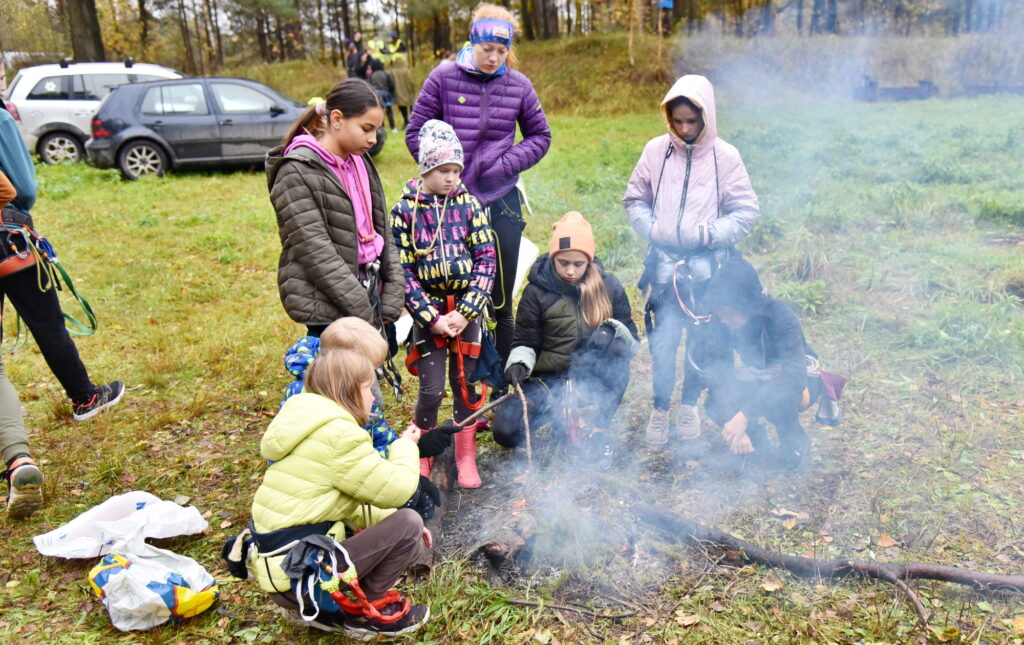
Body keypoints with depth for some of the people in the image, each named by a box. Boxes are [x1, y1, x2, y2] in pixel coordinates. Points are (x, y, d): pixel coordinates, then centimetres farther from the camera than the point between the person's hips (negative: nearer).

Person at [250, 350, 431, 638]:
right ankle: (366, 610, 5)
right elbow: (396, 489, -16)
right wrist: (406, 446, 4)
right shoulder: (338, 434, -18)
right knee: (408, 524, -10)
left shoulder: (316, 428, 14)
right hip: (300, 576, -10)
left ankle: (318, 608, 13)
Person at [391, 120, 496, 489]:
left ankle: (466, 458, 24)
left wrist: (466, 312, -11)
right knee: (431, 389, -2)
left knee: (466, 383, 8)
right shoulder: (405, 210, -3)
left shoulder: (468, 205, 1)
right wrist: (431, 317, -12)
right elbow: (403, 270, -5)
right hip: (428, 312, -2)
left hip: (467, 311, 2)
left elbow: (486, 259, -3)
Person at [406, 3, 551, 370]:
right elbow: (416, 132, 3)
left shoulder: (518, 85, 2)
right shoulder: (443, 78, -2)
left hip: (502, 202, 1)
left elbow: (540, 136, 12)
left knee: (502, 302, 8)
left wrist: (507, 164, -5)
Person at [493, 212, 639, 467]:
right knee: (505, 432, -21)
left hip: (594, 376, 0)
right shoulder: (536, 291, -4)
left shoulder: (608, 286, -1)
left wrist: (613, 331, -22)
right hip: (549, 380, 0)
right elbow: (525, 343, 1)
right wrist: (519, 363, -22)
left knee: (613, 344, -32)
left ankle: (601, 430, -17)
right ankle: (560, 411, 10)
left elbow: (632, 339, 1)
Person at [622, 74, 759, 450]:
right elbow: (634, 200, 10)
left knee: (704, 344, 8)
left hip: (708, 268, 0)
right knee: (662, 343, 1)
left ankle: (690, 405, 30)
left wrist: (707, 234, -12)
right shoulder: (656, 150, 1)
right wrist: (653, 229, -7)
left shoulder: (725, 156, -3)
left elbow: (746, 211, 0)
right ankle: (660, 409, 21)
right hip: (663, 265, 1)